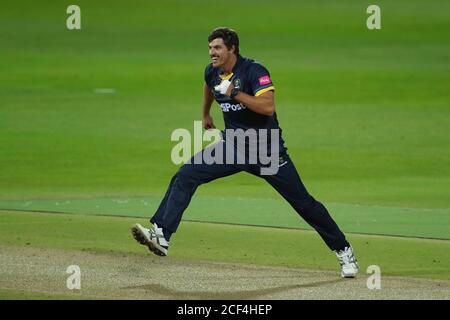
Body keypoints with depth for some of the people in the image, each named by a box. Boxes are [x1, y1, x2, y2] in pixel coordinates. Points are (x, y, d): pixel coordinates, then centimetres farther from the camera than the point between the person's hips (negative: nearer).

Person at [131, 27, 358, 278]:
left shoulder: (254, 71, -18)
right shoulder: (212, 72, 2)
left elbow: (268, 107, -31)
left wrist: (235, 93, -32)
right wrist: (206, 115, 41)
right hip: (233, 145, 5)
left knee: (303, 202, -4)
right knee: (185, 176, -14)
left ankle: (343, 250, 12)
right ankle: (162, 237, -22)